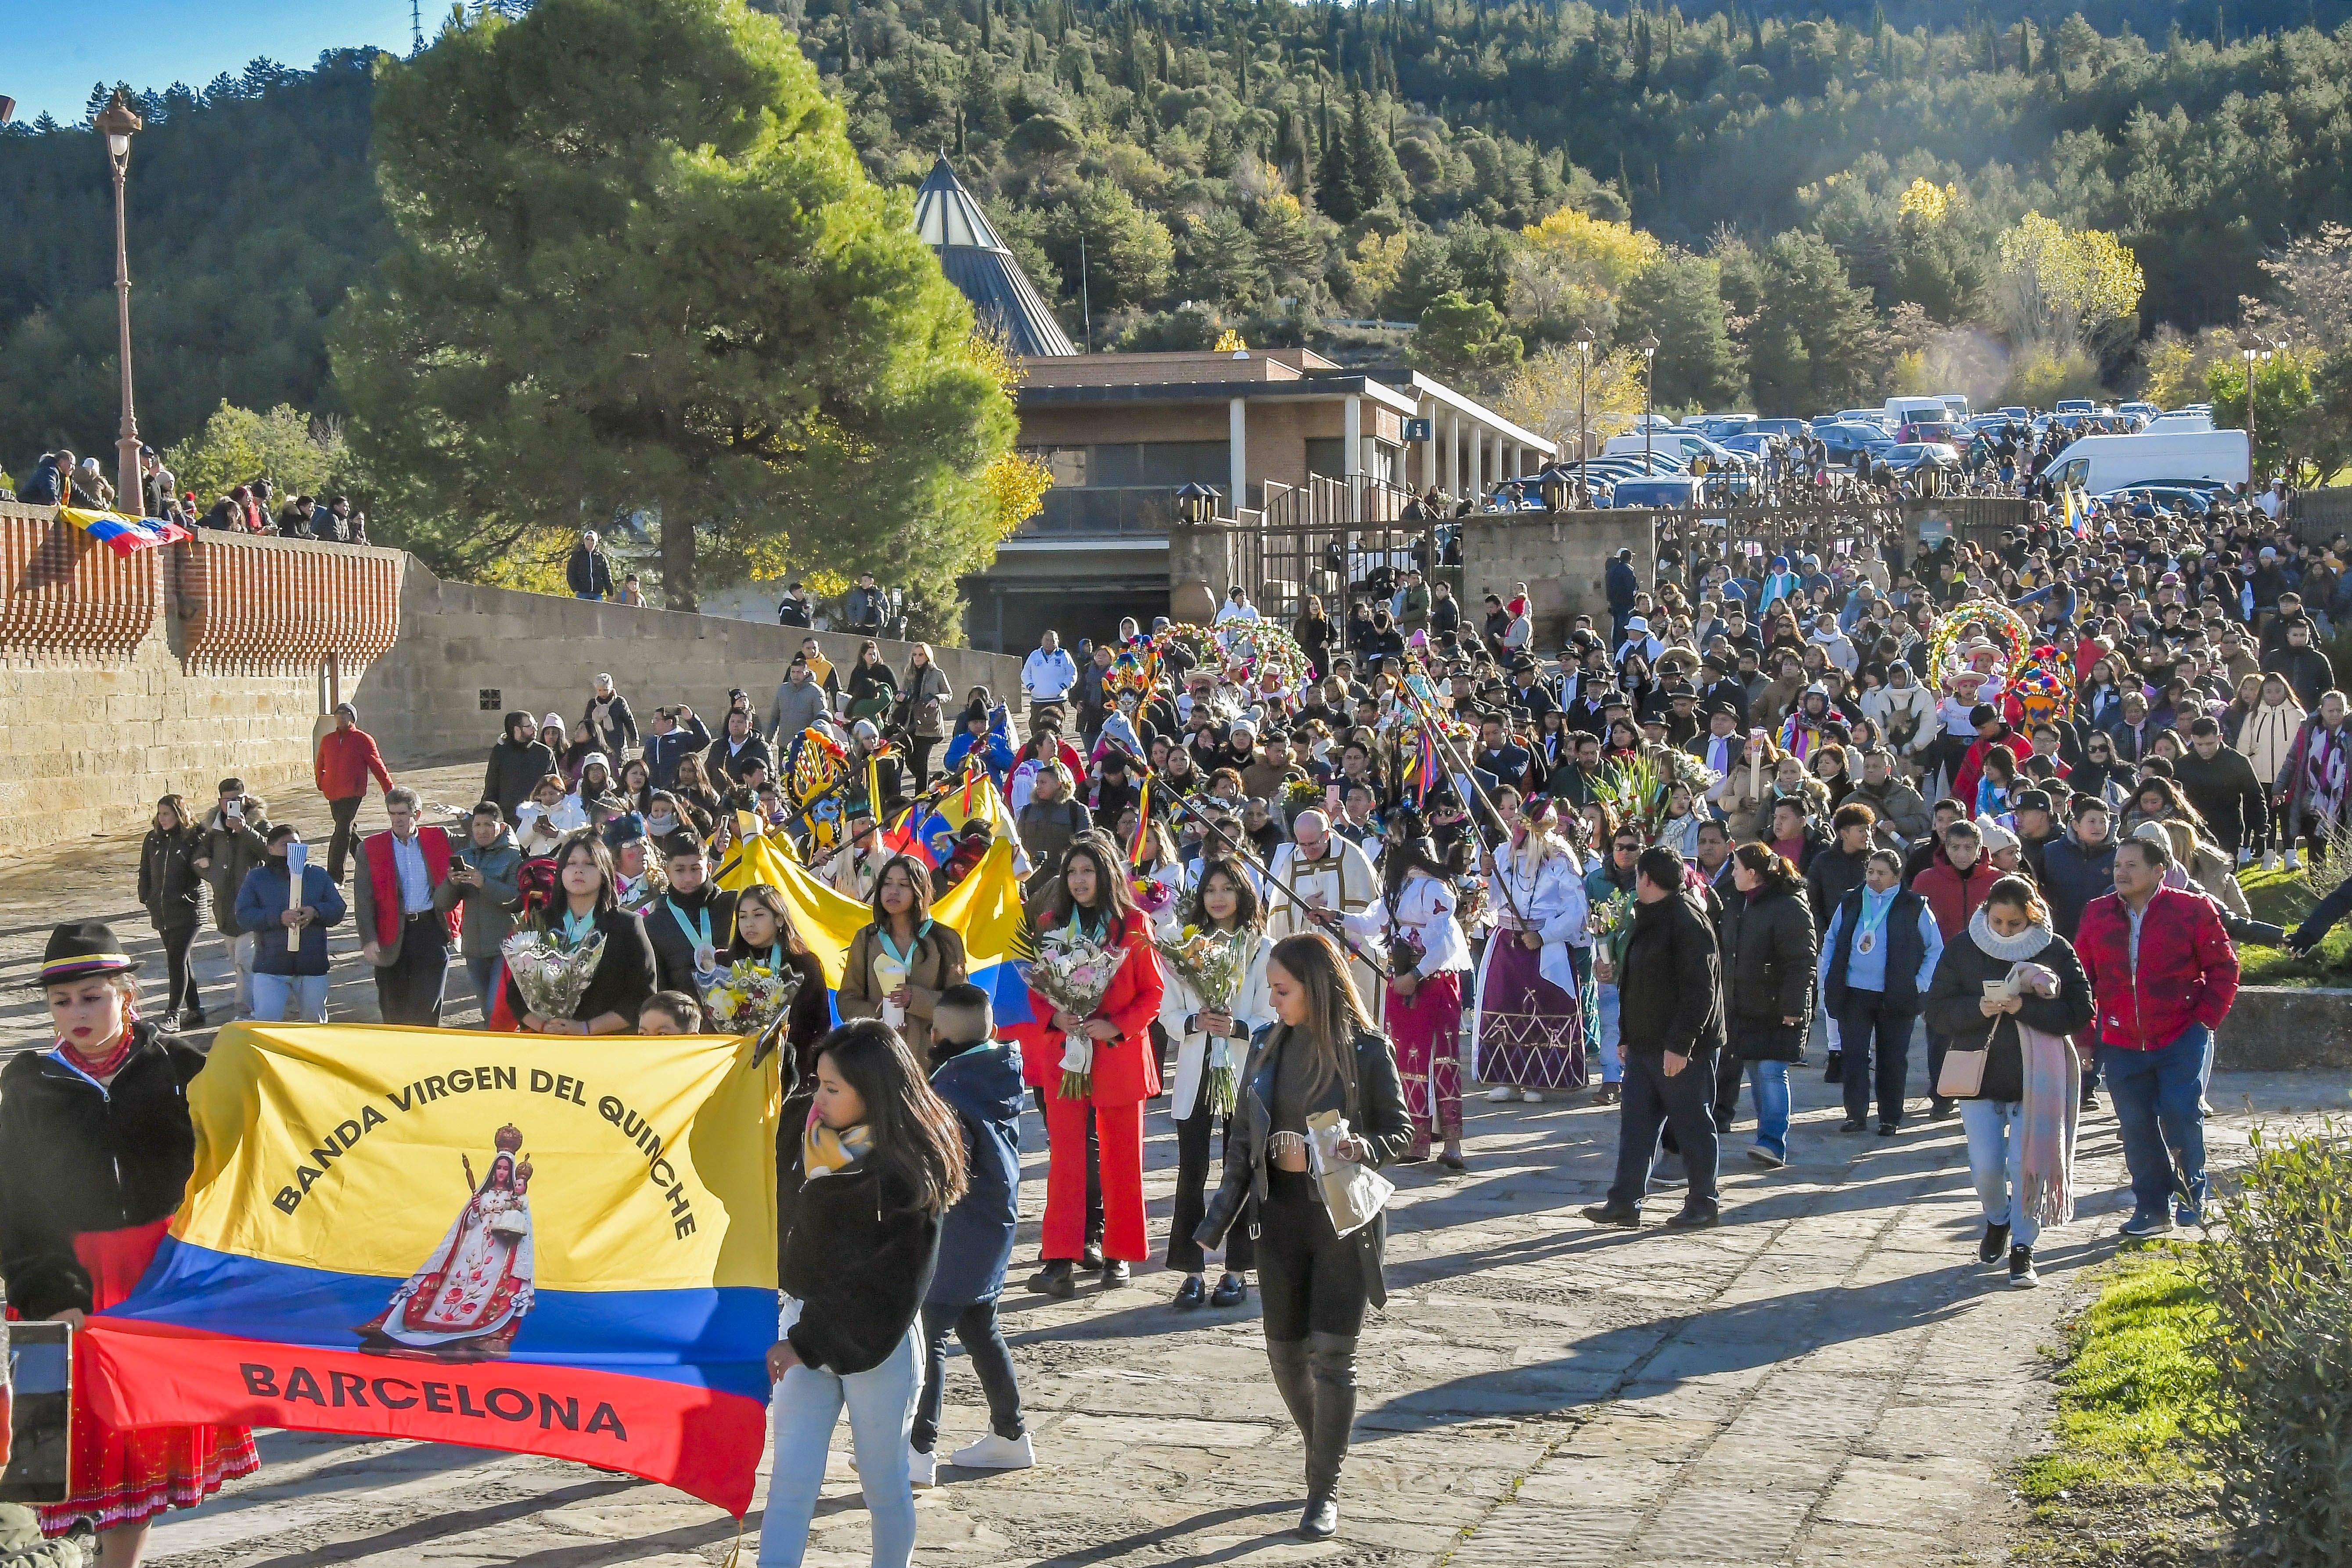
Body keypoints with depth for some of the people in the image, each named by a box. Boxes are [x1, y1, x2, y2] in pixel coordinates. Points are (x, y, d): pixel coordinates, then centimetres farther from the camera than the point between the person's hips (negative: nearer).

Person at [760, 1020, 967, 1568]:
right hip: (804, 1323, 5)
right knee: (791, 1481, -1)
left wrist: (809, 1344, -16)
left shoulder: (908, 1171, -17)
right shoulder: (804, 1126, -1)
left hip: (875, 1344, -5)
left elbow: (888, 1279, -17)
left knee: (884, 1483, 9)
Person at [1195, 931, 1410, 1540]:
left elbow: (1401, 1131, -2)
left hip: (1345, 1221, -4)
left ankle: (1324, 1491, 6)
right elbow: (1243, 1140, 8)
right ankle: (1324, 1456, 32)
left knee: (1332, 1355, -4)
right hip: (1281, 1220, 4)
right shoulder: (1268, 1045, 3)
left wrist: (1359, 1147, -23)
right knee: (1285, 1354, 9)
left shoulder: (1366, 1050, -9)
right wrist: (1217, 1223, 6)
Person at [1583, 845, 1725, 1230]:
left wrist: (1680, 1044, -24)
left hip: (1682, 1050, -9)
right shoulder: (1648, 920, 17)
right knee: (1636, 1123, 7)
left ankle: (1703, 1205, 11)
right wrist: (1627, 1037, 20)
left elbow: (1700, 989, -21)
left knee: (1692, 1125, 1)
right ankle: (1624, 1202, 9)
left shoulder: (1687, 921, -15)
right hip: (1645, 1046, 10)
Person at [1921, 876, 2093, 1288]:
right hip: (1979, 1074, 1)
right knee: (1985, 1167, 1)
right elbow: (1937, 1012, -2)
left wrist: (2023, 1007, -22)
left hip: (2035, 1079, -1)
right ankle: (1997, 1220, 33)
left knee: (2027, 1165, -2)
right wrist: (1979, 1009, -20)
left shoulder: (2056, 951, -4)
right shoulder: (1962, 950, 0)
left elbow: (2080, 1012, -11)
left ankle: (2022, 1250, 14)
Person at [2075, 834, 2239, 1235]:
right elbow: (2083, 977, 11)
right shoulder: (2097, 914, 5)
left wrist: (2207, 1018, -9)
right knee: (2136, 1127, 6)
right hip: (2121, 1042, 4)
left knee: (2181, 1115, -9)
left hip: (2182, 1037, -3)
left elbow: (2224, 967, -1)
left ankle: (2191, 1196, 12)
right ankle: (2152, 1207, 17)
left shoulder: (2193, 910, -5)